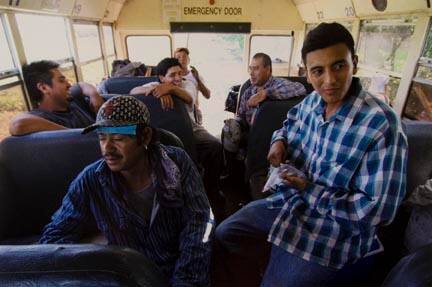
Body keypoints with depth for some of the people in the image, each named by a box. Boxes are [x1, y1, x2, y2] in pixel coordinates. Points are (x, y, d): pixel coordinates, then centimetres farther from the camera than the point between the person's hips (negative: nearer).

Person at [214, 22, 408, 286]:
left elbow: (380, 210, -21)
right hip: (288, 203, 7)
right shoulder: (311, 102, -3)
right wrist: (279, 141, -1)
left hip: (335, 230, -6)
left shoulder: (382, 124, -23)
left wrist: (310, 191, -20)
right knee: (225, 233, 10)